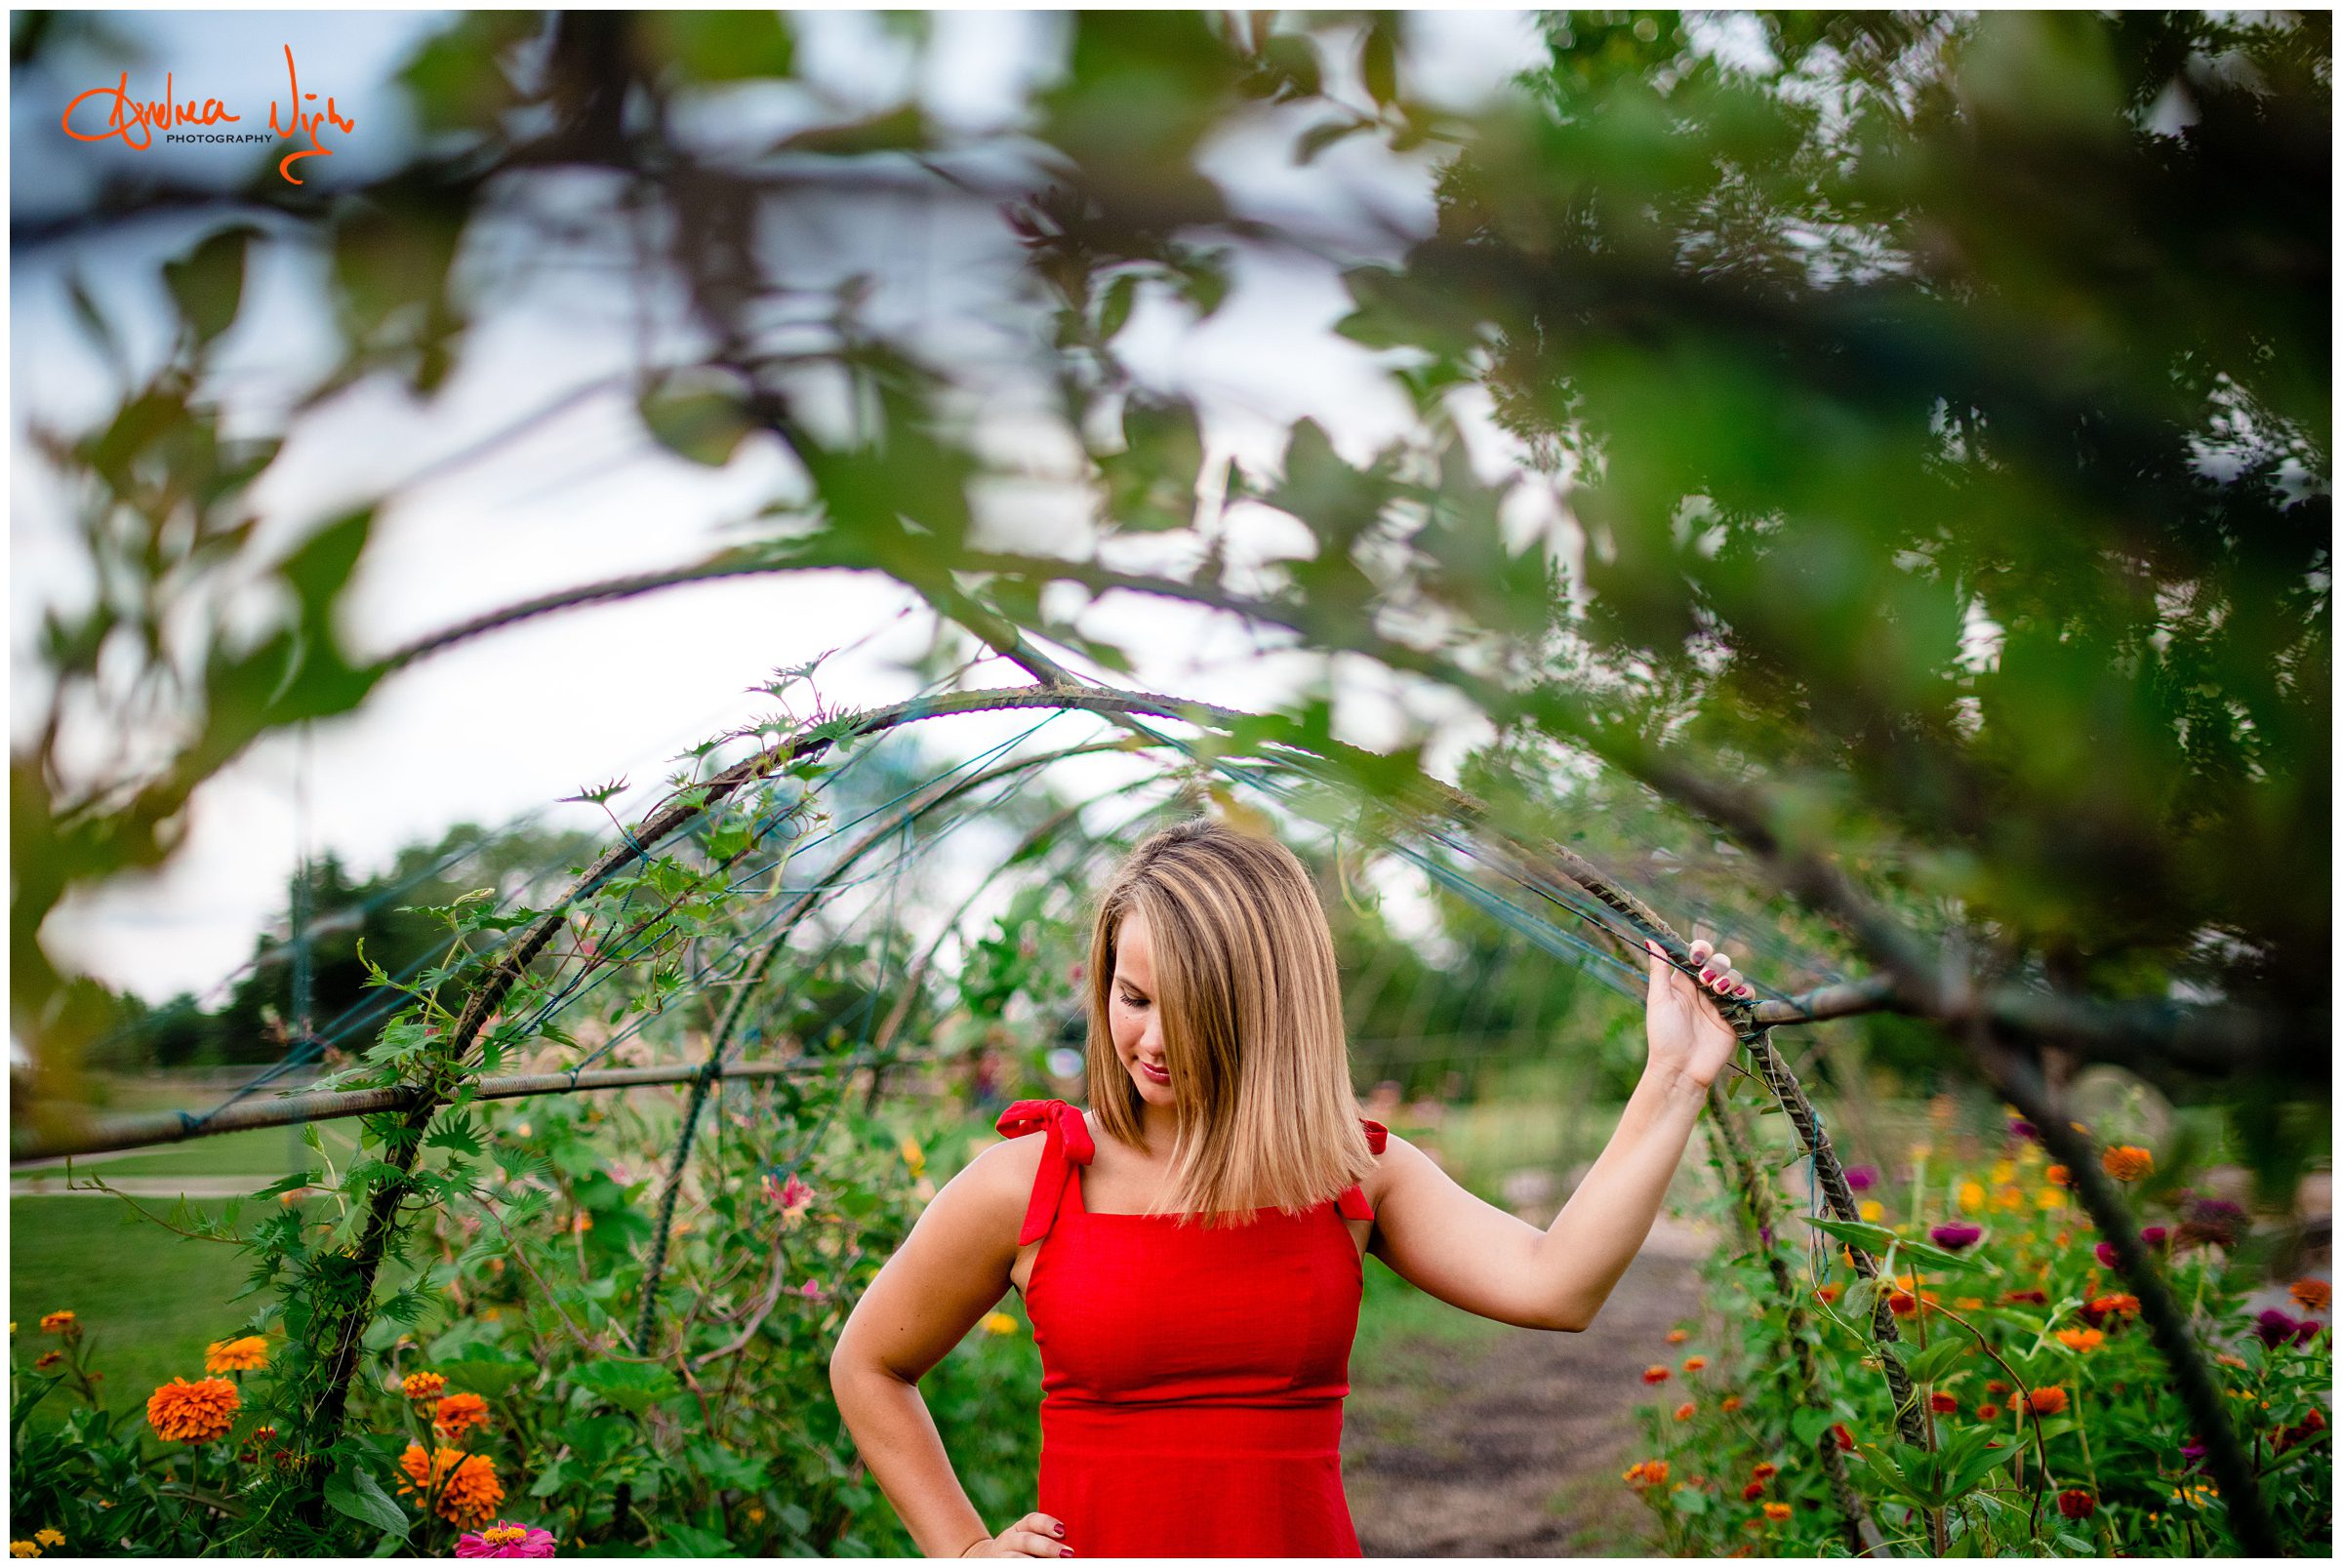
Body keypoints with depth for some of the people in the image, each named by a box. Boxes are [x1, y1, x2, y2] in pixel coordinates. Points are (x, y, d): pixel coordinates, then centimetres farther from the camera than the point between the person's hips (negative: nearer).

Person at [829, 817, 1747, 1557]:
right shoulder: (1030, 1183, -2)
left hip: (1304, 1538, 1)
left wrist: (1673, 1083, -10)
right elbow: (867, 1367, 11)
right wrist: (967, 1551, 5)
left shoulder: (1354, 1175, 2)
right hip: (1099, 1543, -1)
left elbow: (1556, 1286, -12)